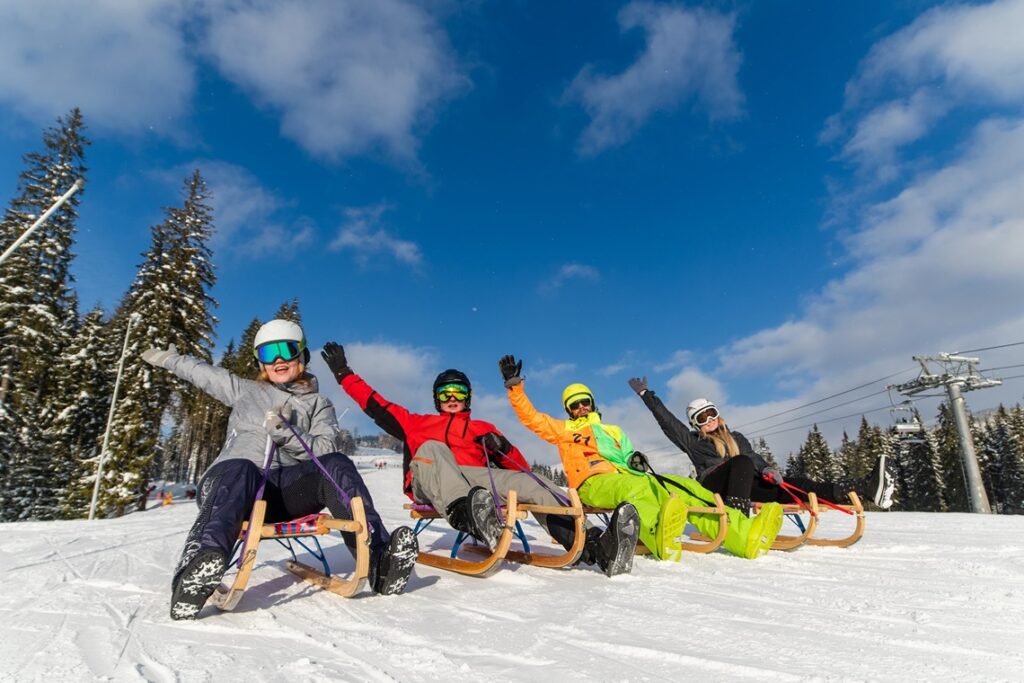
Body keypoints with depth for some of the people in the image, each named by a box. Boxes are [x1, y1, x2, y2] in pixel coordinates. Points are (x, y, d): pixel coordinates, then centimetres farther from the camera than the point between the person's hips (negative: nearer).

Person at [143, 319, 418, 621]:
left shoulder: (319, 404, 21)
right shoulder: (244, 391, 25)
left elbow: (326, 449, 3)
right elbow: (201, 372, 40)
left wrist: (284, 432, -10)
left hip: (287, 488, 1)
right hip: (231, 480, 0)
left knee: (336, 465, -29)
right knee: (240, 470, -37)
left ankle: (379, 560, -44)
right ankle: (195, 573, -61)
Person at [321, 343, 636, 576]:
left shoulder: (482, 428, 29)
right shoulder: (418, 423, 30)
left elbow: (519, 468, 21)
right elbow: (377, 406, 26)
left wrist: (501, 447, -1)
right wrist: (344, 374, 23)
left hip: (474, 480, 1)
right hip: (428, 486, -1)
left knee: (528, 482, -23)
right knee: (431, 448, -32)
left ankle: (593, 546, -37)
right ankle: (470, 515, -59)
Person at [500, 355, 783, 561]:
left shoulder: (613, 431, 35)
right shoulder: (563, 430, 22)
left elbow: (627, 457, 24)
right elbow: (530, 417, 12)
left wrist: (635, 460, -1)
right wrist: (514, 385, 2)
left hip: (625, 478, 5)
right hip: (594, 483, -5)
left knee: (681, 486, -17)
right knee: (639, 488, -39)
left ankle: (745, 535, -32)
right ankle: (661, 539, -71)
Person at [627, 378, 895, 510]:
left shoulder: (736, 438, 27)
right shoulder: (692, 441, 15)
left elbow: (755, 457, 14)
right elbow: (666, 420, 10)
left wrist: (767, 469, -9)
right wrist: (646, 394, 9)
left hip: (745, 486, 4)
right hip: (713, 488, -4)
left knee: (790, 486, -14)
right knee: (742, 462, -32)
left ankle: (866, 491, -24)